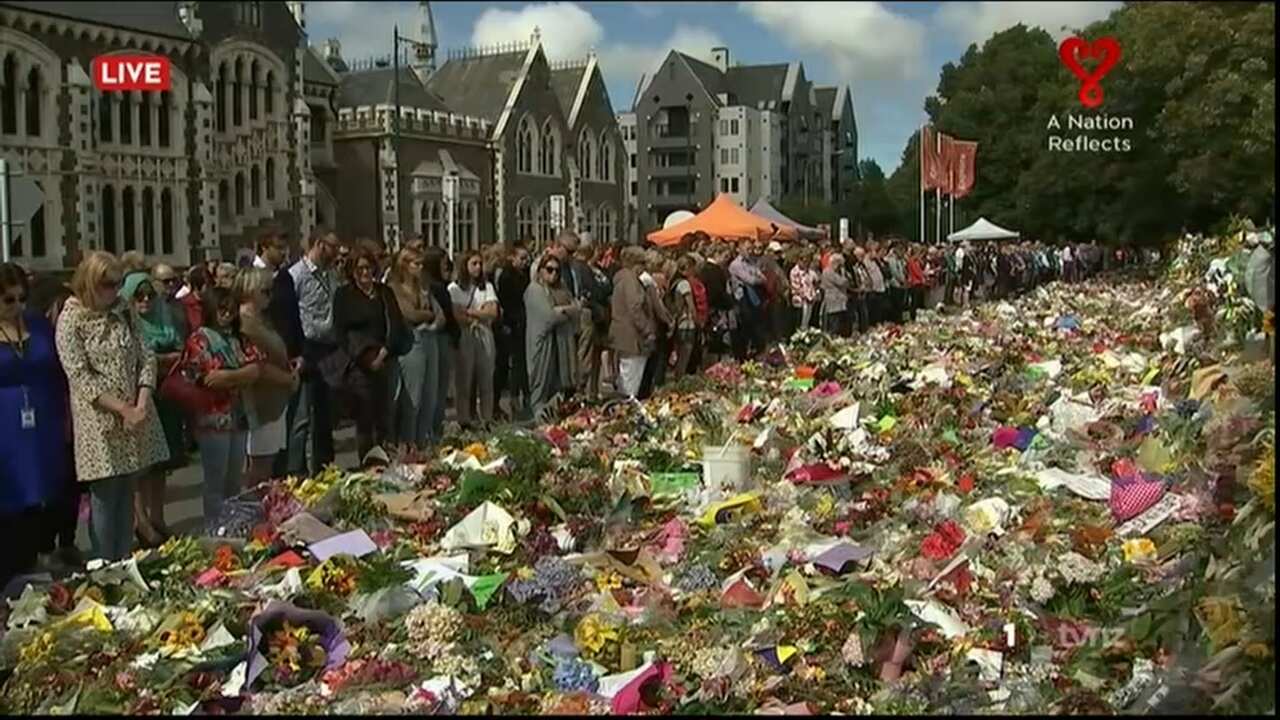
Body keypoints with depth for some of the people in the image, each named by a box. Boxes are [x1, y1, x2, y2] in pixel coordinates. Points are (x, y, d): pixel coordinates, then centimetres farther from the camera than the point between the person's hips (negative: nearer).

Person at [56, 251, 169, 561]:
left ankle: (125, 565, 21)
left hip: (135, 416, 5)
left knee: (126, 495, 11)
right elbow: (81, 377, -13)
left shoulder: (124, 313, 9)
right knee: (105, 497, 0)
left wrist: (141, 405, -9)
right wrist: (123, 409, -17)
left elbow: (146, 358, 5)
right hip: (99, 423, -5)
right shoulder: (71, 321, -7)